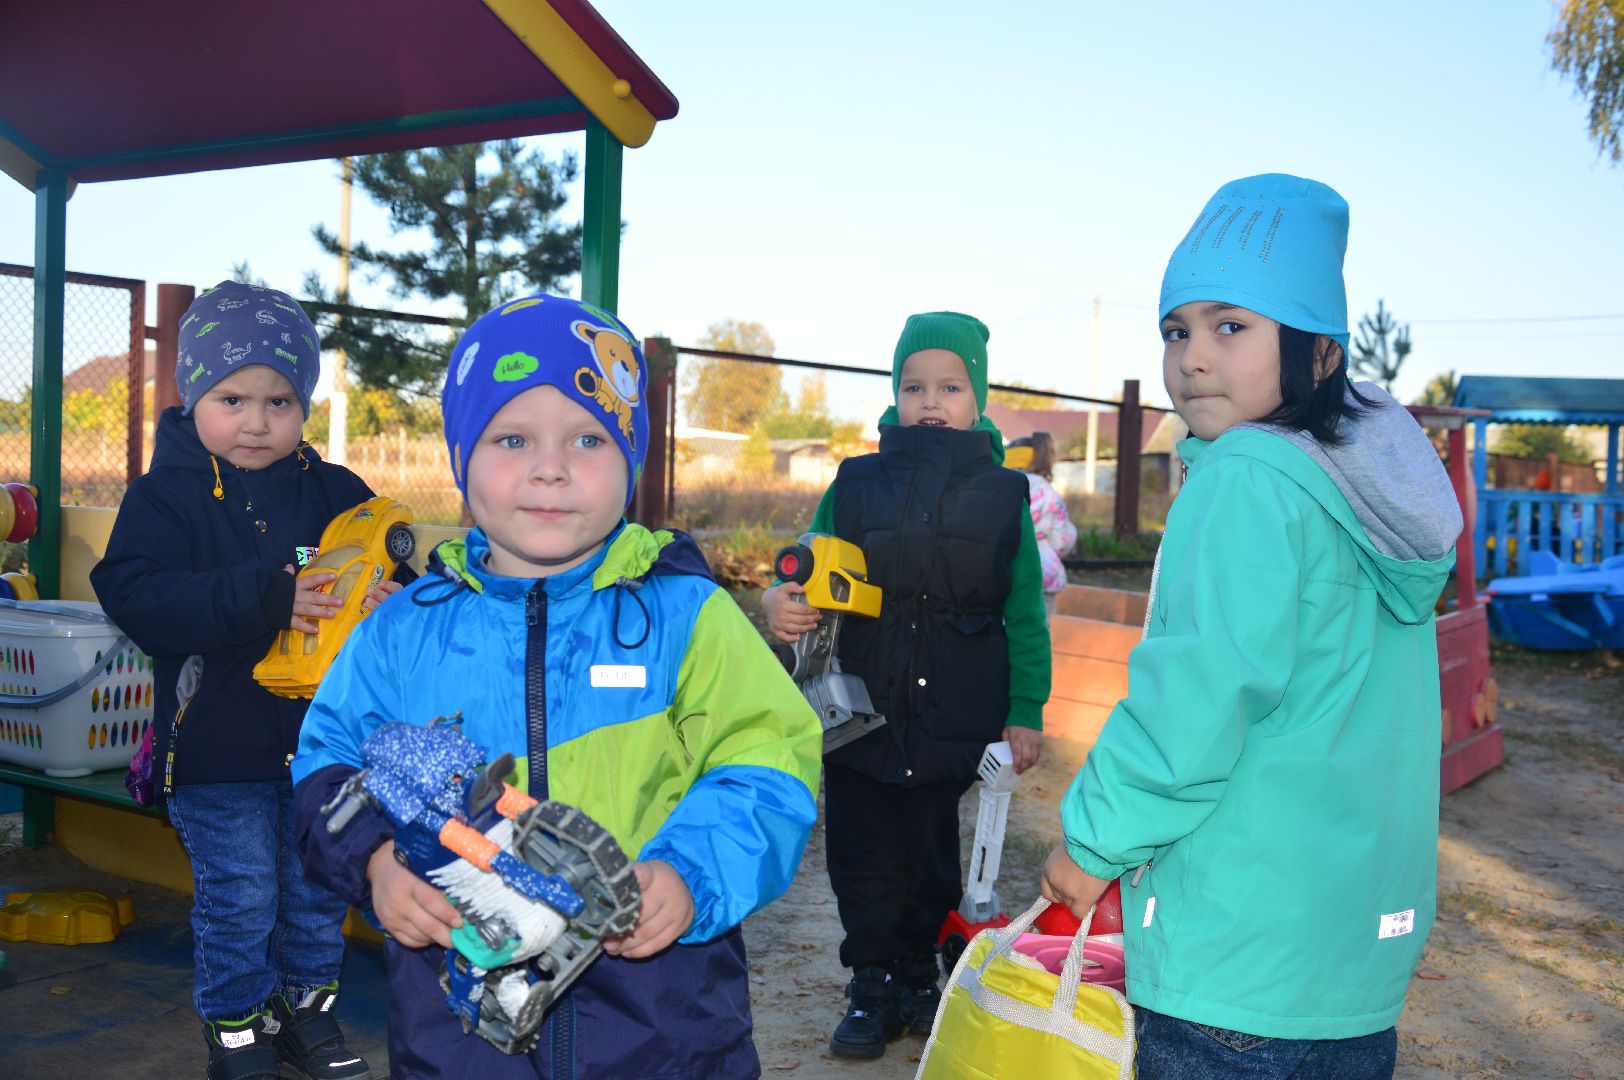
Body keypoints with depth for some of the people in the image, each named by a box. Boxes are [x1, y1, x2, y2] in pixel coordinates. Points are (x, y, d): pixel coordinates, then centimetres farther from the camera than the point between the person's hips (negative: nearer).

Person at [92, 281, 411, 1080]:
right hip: (218, 743, -3)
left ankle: (308, 1013, 35)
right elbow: (134, 595, -19)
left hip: (321, 737, 3)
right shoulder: (165, 497, -6)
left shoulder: (338, 493, 3)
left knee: (319, 888, 15)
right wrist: (265, 599, -27)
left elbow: (393, 577, 7)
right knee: (238, 899, 5)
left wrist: (392, 601, -19)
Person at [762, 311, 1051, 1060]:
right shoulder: (855, 484, 0)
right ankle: (871, 990, 27)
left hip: (954, 720, 0)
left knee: (934, 859, 13)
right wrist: (781, 602, -17)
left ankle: (918, 977, 35)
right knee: (865, 862, 9)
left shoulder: (1002, 495, 0)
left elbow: (1024, 615, 3)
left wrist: (1025, 712, 0)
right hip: (861, 716, 1)